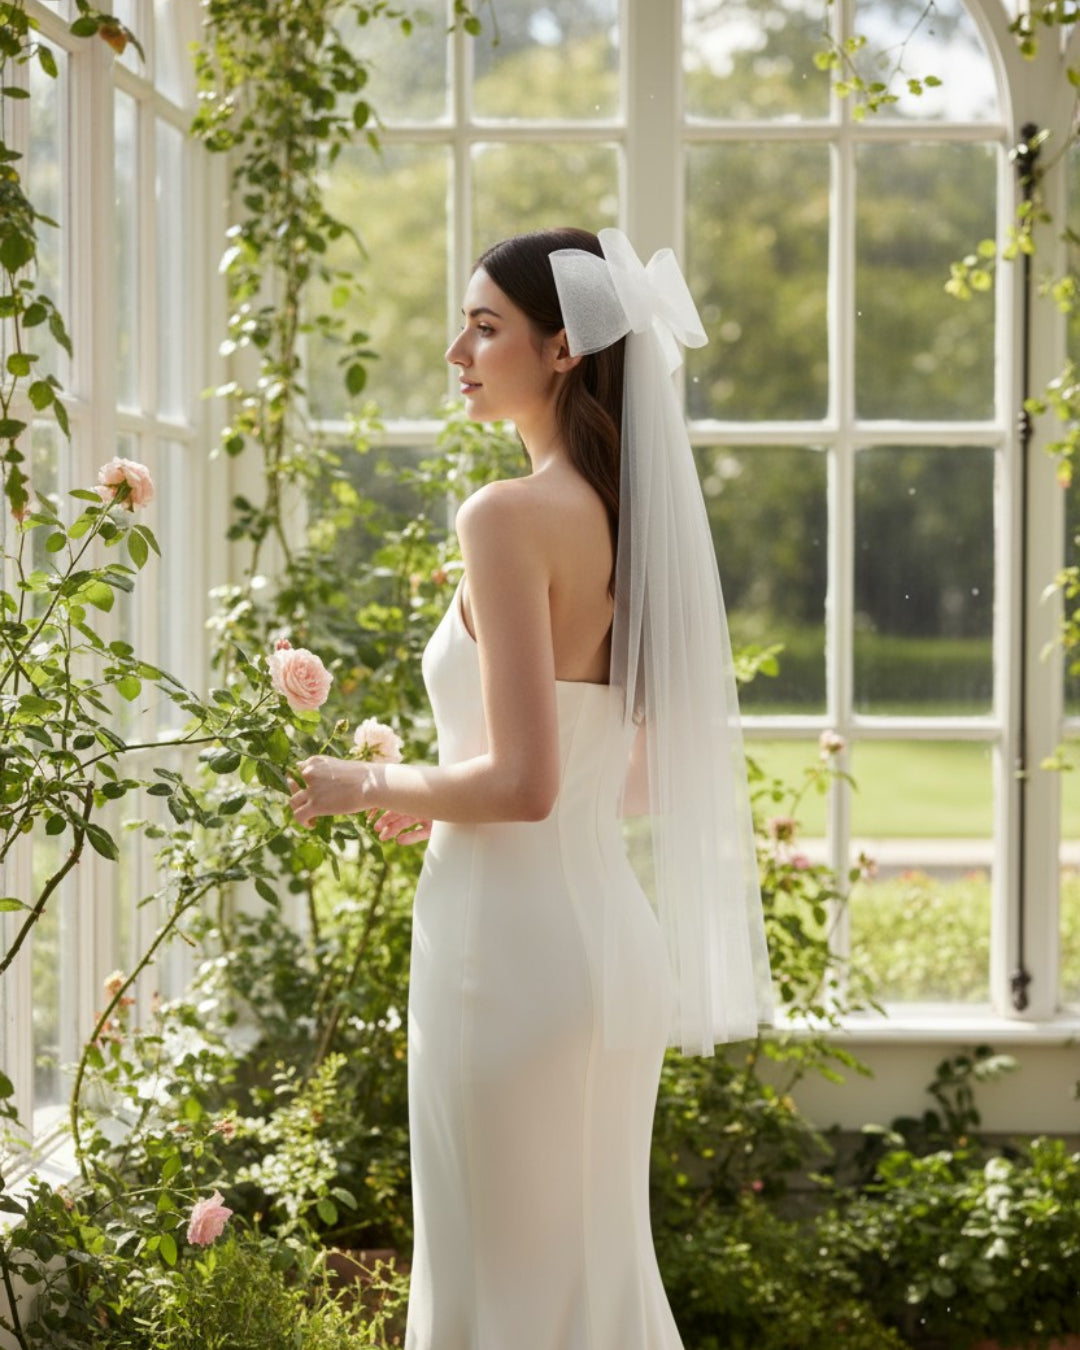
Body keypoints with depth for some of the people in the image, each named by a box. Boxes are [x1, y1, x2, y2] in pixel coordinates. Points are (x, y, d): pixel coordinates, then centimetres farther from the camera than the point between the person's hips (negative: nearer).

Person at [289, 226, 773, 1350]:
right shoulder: (632, 515, 9)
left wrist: (372, 786, -5)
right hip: (617, 929, 9)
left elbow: (521, 781, -21)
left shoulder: (509, 517, -15)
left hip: (513, 933, -8)